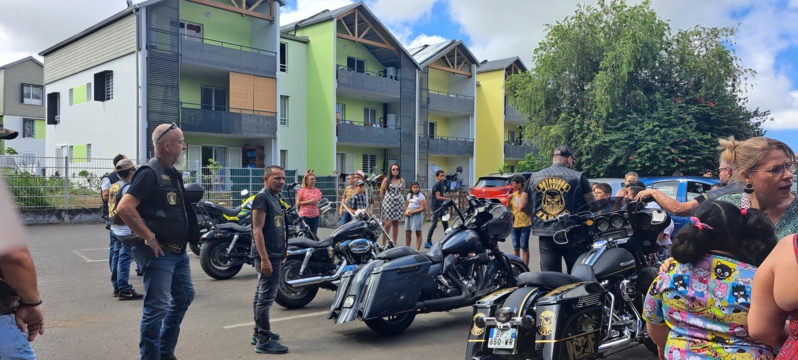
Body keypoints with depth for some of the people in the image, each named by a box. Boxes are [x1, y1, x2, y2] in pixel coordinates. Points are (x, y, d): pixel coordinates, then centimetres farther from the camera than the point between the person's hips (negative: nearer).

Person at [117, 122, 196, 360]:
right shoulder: (150, 173, -14)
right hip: (159, 252, -10)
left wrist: (191, 235, 14)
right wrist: (149, 238, -21)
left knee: (184, 296, 19)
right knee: (157, 306, -5)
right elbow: (124, 208, -24)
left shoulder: (174, 174, 14)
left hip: (179, 251, 10)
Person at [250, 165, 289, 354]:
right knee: (266, 297, -8)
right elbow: (257, 230, -20)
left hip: (274, 254, 10)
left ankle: (259, 333, 26)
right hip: (267, 255, -10)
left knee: (261, 295, 16)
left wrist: (281, 253, 22)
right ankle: (264, 341, -4)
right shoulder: (262, 198, -13)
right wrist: (264, 258, -25)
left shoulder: (275, 199, 15)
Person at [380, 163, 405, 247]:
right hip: (388, 203, -3)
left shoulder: (402, 180, 8)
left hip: (399, 203, 3)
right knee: (388, 224, -10)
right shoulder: (386, 180, 1)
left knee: (396, 224, 6)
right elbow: (382, 191, 8)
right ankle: (383, 244, -4)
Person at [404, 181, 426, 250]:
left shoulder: (421, 196, -8)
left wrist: (413, 211, -17)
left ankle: (417, 249, -2)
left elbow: (424, 208, -13)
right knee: (407, 232, 7)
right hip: (409, 216, 7)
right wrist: (406, 212, 2)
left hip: (417, 215, -7)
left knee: (418, 232, -2)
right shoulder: (409, 195, 14)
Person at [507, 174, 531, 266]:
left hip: (525, 224, -5)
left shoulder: (526, 194, -9)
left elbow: (521, 207, -21)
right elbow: (508, 209, 13)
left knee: (524, 247, 2)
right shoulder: (513, 194, 9)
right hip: (514, 224, 5)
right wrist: (508, 200, -4)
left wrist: (523, 194, -15)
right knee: (515, 248, 10)